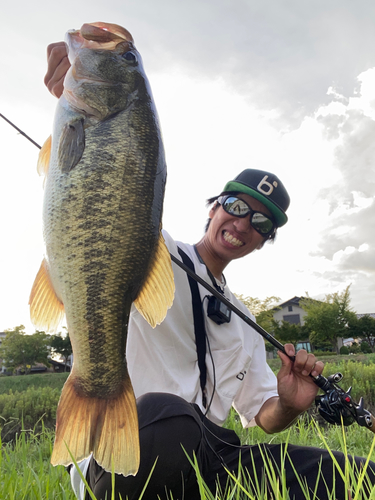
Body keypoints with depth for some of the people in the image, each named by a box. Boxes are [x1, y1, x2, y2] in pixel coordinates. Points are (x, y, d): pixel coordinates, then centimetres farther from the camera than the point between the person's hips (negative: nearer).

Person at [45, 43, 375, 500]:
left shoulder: (244, 325, 18)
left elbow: (263, 417, 22)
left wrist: (289, 404, -2)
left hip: (203, 457, 5)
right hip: (123, 462, -4)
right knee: (167, 414, -41)